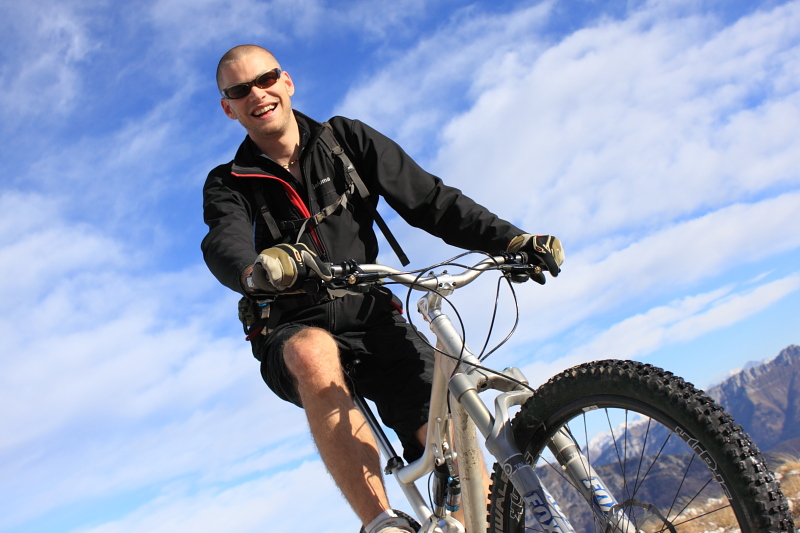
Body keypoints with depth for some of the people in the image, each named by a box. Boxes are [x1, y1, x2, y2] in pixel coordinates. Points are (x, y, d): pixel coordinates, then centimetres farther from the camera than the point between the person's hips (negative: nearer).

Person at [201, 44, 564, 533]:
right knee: (315, 355, -38)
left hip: (371, 318, 2)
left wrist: (513, 240, -15)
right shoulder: (229, 185, 0)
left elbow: (429, 199, -2)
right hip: (297, 332, -2)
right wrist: (257, 270, -48)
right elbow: (225, 245, -22)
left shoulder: (346, 140, 4)